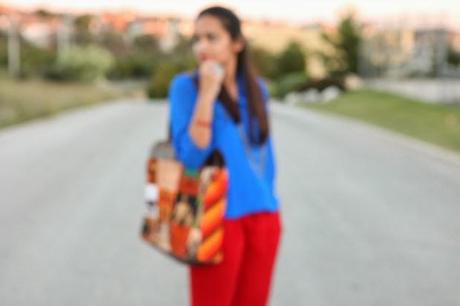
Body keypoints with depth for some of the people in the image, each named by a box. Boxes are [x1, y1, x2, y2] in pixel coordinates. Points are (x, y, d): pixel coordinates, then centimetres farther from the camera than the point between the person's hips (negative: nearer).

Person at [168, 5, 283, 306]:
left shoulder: (257, 88, 7)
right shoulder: (186, 85, -6)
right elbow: (191, 155, -16)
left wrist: (269, 206, 16)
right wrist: (207, 93, -21)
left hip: (263, 217, 5)